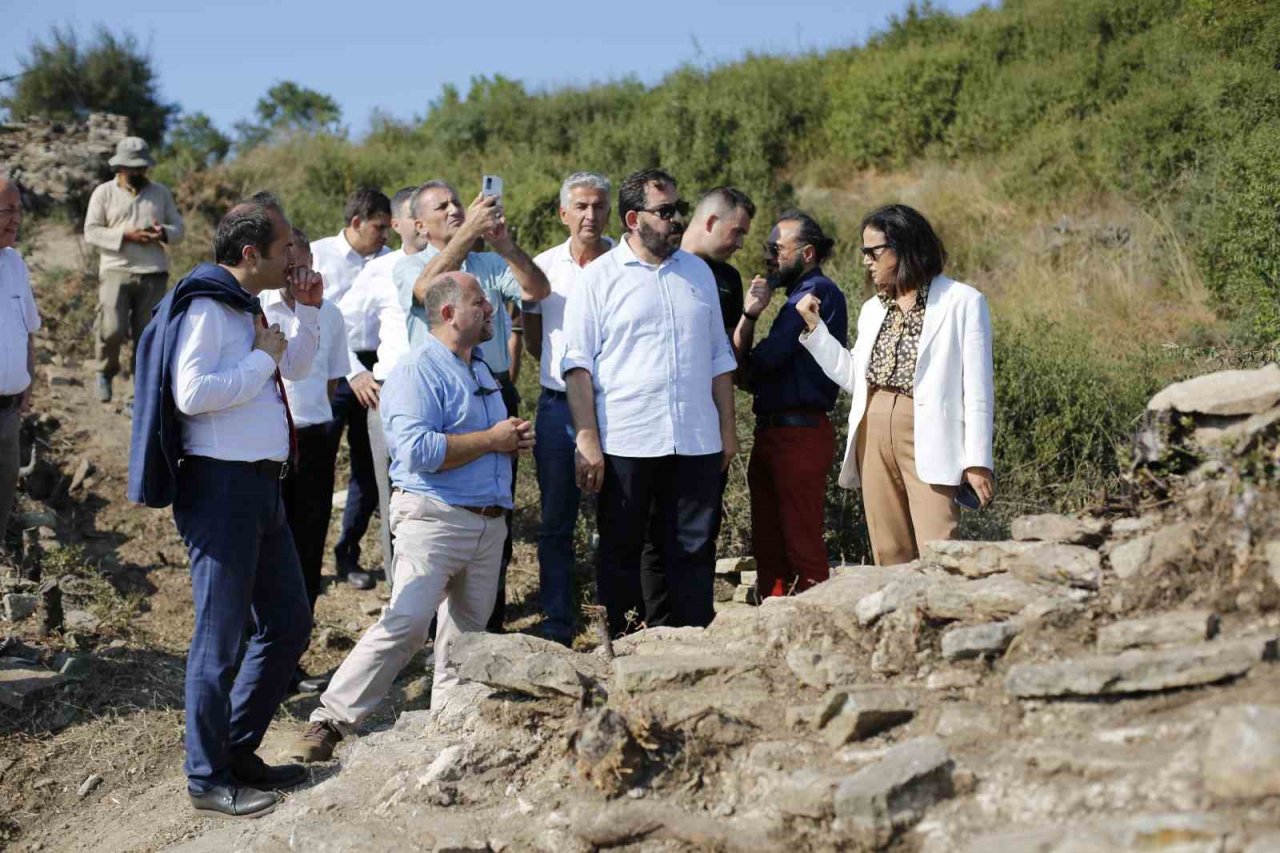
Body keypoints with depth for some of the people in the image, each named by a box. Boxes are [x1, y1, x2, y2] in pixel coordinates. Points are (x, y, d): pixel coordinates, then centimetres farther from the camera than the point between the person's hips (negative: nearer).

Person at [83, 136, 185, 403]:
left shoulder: (161, 192, 16)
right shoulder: (104, 193, 8)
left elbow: (179, 228, 14)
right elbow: (91, 232, 0)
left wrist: (164, 233, -10)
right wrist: (126, 235, -14)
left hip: (153, 274, 3)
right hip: (116, 271, -3)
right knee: (112, 329, -16)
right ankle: (105, 373, 12)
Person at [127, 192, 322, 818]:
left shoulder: (246, 307, 15)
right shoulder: (206, 308, -14)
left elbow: (295, 367, 29)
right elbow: (191, 393, -27)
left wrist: (306, 311, 14)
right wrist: (261, 358, -15)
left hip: (261, 485, 10)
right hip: (220, 485, -10)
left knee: (288, 625, 15)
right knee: (221, 639, -2)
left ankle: (238, 752, 27)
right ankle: (207, 779, 10)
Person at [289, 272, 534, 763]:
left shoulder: (481, 371, 21)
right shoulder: (418, 372, -10)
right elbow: (418, 450, -23)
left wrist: (516, 440, 9)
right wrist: (491, 440, -15)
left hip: (489, 521, 9)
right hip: (434, 519, -9)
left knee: (467, 635, 10)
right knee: (405, 626, -16)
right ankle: (330, 721, -11)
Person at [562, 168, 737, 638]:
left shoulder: (699, 273, 13)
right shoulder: (599, 278, -1)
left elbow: (719, 357, 18)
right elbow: (578, 364, -5)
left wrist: (728, 429, 12)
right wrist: (587, 440, -12)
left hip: (697, 441, 4)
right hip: (625, 441, -3)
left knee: (694, 550, 6)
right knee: (620, 553, 5)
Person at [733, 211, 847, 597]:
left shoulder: (817, 292, -9)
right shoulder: (800, 294, 21)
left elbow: (765, 359, -17)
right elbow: (745, 365, 14)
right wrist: (750, 314, 0)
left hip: (800, 432, -10)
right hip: (771, 432, 10)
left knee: (802, 545, -7)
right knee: (768, 547, 12)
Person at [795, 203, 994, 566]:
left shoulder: (962, 302, -1)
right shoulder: (873, 309, 18)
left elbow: (977, 390, -4)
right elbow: (854, 377, 17)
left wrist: (977, 460, -10)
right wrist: (814, 326, 11)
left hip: (928, 442, -6)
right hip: (874, 437, 6)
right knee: (890, 558, 7)